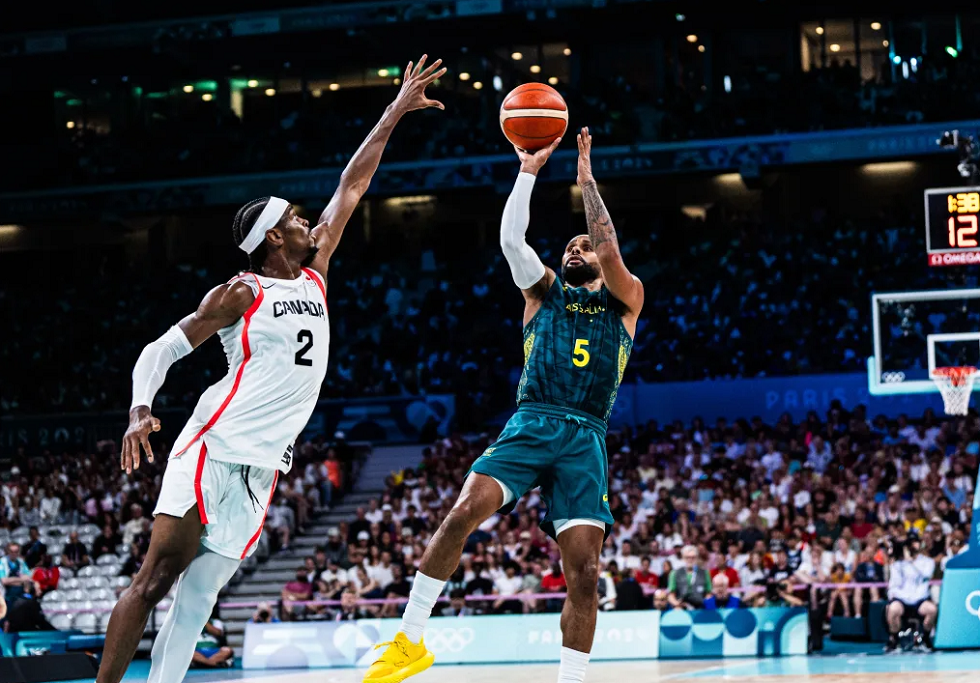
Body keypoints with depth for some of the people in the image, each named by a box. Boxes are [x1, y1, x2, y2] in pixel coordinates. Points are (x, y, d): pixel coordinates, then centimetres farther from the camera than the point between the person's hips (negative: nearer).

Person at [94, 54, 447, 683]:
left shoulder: (315, 274, 14)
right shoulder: (241, 294, -2)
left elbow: (351, 189, 19)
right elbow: (161, 350, -1)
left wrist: (394, 116, 22)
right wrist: (141, 411, -19)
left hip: (262, 468, 6)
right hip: (213, 448, -6)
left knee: (197, 598, -1)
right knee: (156, 578, -13)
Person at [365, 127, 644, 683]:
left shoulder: (626, 300, 18)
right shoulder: (545, 293, 21)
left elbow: (610, 248, 0)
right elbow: (511, 238, 5)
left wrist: (586, 177, 5)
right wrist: (529, 171, 3)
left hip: (586, 438, 0)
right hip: (531, 424, 0)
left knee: (585, 570, -11)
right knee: (463, 513, -22)